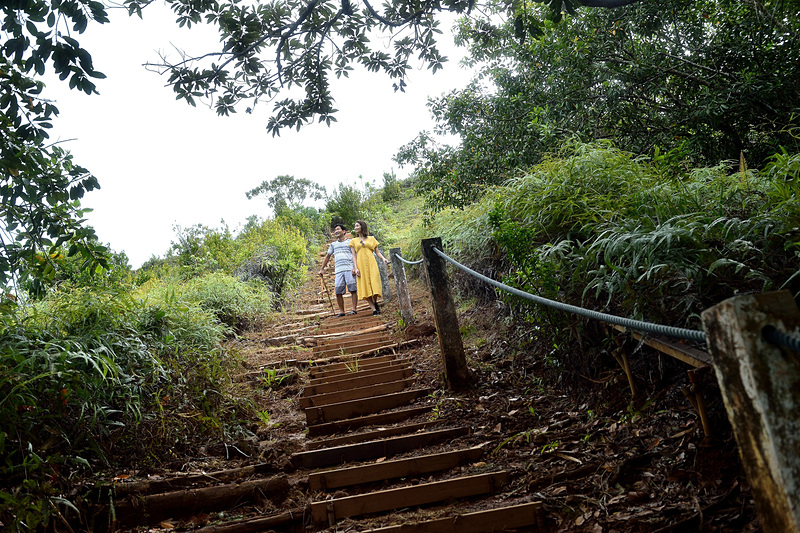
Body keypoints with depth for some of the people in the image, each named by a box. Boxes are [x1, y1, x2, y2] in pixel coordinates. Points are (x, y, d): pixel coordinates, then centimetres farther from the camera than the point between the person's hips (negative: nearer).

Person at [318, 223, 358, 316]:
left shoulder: (350, 242, 10)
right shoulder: (333, 244, 23)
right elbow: (327, 256, 28)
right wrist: (321, 269, 23)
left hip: (349, 269, -4)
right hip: (339, 270, 4)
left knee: (353, 289, -8)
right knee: (338, 292, -4)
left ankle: (354, 310, -4)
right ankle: (341, 311, 2)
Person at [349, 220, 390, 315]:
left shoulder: (371, 239, 14)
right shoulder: (354, 241, 15)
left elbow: (377, 251, 10)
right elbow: (354, 255, 8)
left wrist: (383, 258, -9)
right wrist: (355, 268, -4)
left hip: (371, 264, 0)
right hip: (361, 265, 1)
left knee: (374, 282, -11)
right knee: (365, 286, -6)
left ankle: (375, 302, 16)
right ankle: (374, 309, -4)